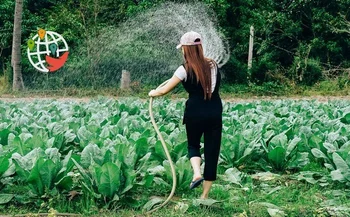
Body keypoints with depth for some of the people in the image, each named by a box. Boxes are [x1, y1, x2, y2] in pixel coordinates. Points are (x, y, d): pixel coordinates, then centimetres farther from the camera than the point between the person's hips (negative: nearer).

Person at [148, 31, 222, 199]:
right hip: (215, 113, 3)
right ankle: (205, 195, 12)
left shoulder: (185, 69, -6)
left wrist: (153, 93, 18)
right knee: (212, 151, 8)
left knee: (193, 145, 22)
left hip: (195, 113, -3)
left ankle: (197, 173, -5)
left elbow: (164, 90, -3)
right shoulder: (212, 65, 6)